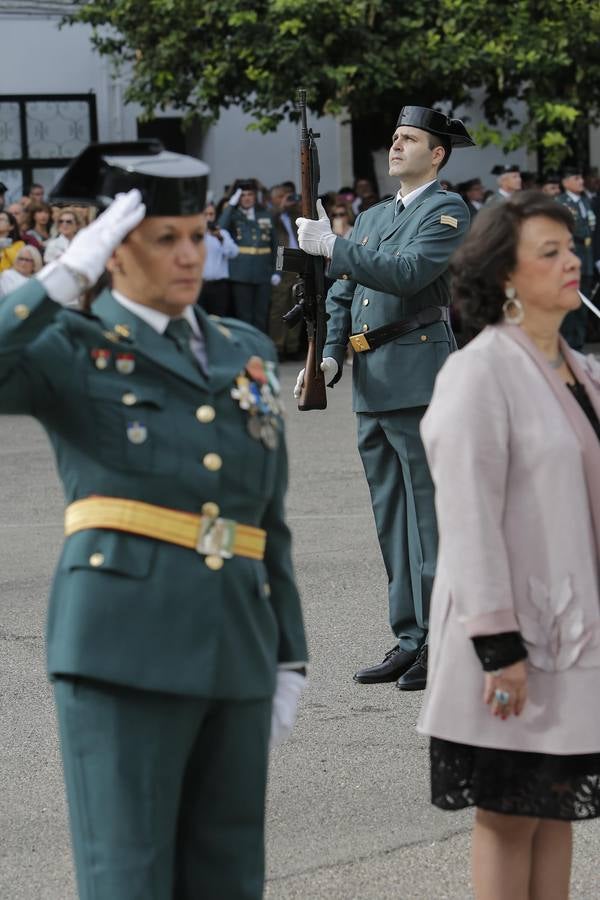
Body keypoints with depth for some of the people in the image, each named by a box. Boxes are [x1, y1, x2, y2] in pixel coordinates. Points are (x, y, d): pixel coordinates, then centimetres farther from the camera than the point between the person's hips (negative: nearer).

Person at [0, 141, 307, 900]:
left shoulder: (245, 352, 16)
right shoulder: (72, 352, 1)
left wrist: (288, 657, 15)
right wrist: (67, 273, -17)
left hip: (233, 649, 6)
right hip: (123, 651, -5)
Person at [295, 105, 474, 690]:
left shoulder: (447, 211, -3)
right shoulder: (372, 218, 21)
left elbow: (407, 274, -19)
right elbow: (343, 294, 18)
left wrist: (331, 247, -18)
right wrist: (329, 356, 2)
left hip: (419, 377, -8)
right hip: (371, 387, 8)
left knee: (429, 516, -8)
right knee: (392, 521, 11)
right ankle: (410, 642, 17)